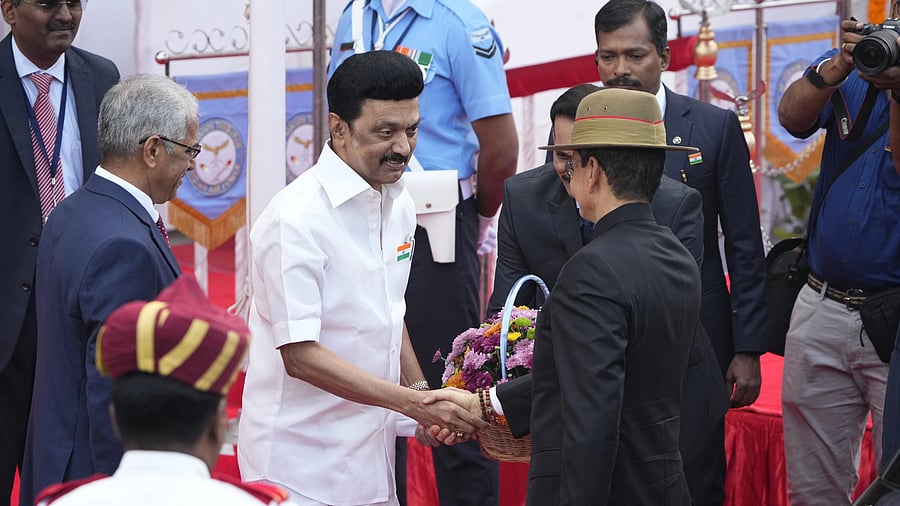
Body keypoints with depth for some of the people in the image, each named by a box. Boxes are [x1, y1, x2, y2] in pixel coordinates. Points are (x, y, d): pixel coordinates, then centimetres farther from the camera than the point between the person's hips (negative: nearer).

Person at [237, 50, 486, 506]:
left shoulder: (399, 203, 8)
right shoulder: (296, 220, -18)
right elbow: (301, 355, -20)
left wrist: (425, 400, 7)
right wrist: (414, 403, -22)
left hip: (371, 452, 7)